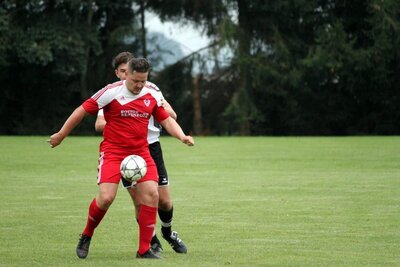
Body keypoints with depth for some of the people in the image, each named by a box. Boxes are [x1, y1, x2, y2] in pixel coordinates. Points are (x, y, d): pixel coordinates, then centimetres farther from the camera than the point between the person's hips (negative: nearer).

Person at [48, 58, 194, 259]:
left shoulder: (152, 97, 4)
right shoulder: (111, 92, -11)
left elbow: (167, 120, 13)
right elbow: (82, 111, -3)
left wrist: (182, 136, -6)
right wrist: (61, 135, 2)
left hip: (141, 152, 4)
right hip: (112, 151, -4)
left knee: (151, 194, -11)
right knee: (106, 197, -19)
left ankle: (144, 250, -1)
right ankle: (86, 236, 11)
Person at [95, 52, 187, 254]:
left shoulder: (149, 88, 2)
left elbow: (172, 116, -2)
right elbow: (99, 124, -10)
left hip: (151, 148, 1)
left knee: (164, 201, 0)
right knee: (139, 202, -6)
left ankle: (167, 232, 31)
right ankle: (152, 242, 14)